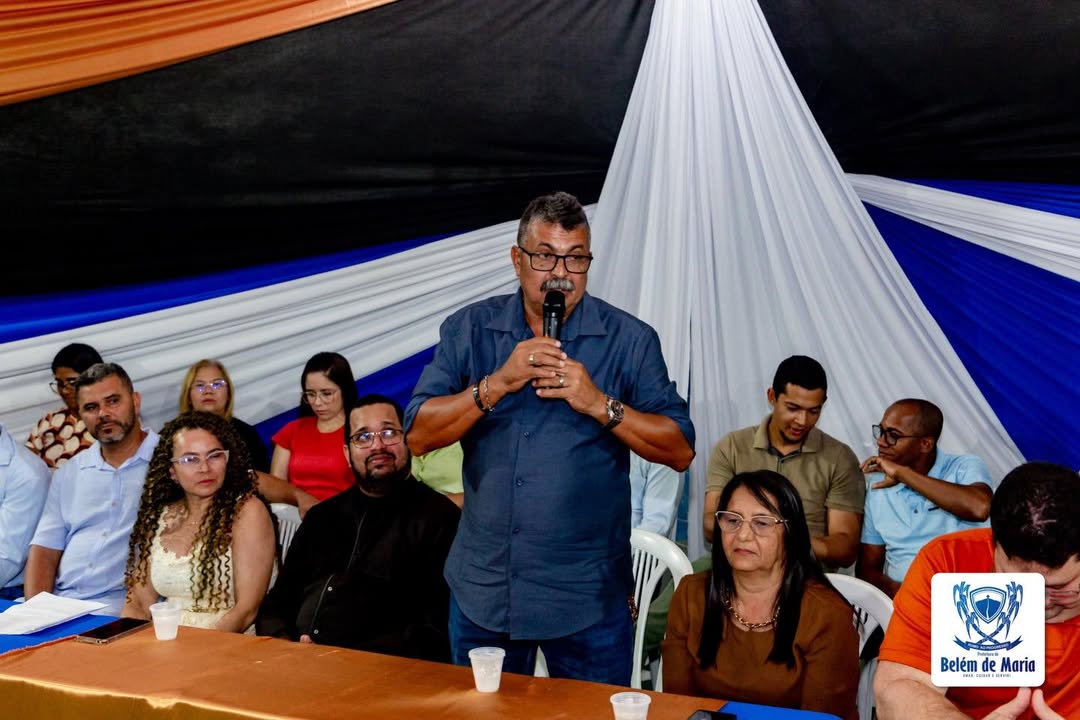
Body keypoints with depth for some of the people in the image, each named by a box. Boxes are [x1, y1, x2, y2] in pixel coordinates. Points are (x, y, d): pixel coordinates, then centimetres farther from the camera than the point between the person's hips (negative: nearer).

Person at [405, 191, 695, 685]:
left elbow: (680, 451, -7)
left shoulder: (629, 339, -4)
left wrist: (599, 404, -20)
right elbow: (418, 436, -7)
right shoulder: (468, 330, 1)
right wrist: (498, 383, -19)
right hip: (482, 588, 2)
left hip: (587, 596, -2)